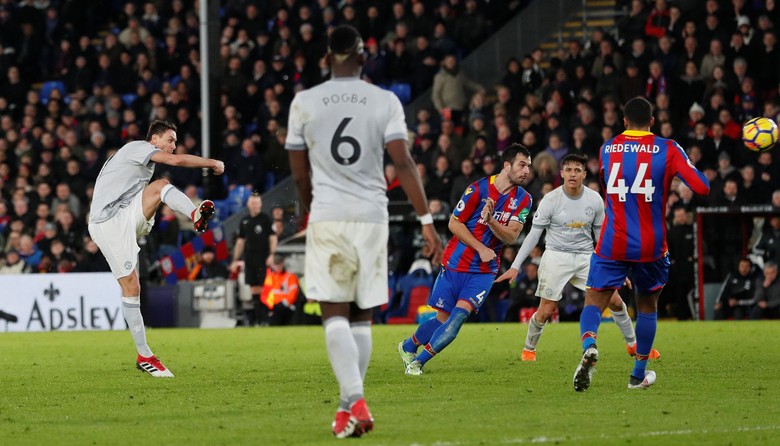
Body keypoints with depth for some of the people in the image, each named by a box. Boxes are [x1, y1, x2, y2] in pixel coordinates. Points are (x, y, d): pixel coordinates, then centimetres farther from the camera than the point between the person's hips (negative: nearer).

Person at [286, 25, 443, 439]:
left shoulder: (304, 103, 2)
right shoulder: (385, 102, 1)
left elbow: (300, 175, 10)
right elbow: (403, 163, -7)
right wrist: (427, 220, -5)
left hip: (327, 218, -1)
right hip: (371, 217, 1)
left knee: (335, 315, -4)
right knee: (361, 316, 13)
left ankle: (355, 401, -23)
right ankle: (348, 406, 15)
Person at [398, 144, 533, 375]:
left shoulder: (523, 199, -1)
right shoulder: (478, 189, -12)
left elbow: (511, 236, -9)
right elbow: (454, 223, -7)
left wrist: (490, 220, -28)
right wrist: (481, 248, -13)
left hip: (485, 269, 2)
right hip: (456, 262, -2)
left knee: (461, 313, -16)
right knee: (443, 318, 1)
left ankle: (418, 361, -6)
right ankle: (408, 346, 29)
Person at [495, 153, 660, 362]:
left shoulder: (595, 200, -2)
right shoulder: (550, 200, -10)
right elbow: (533, 235, -5)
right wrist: (515, 267, -9)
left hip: (586, 257, 3)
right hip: (556, 257, -3)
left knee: (615, 301, -3)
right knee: (546, 311, -9)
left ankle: (633, 345, 17)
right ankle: (529, 348, 17)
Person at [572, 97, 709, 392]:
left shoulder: (607, 149, 4)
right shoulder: (667, 149, -5)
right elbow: (702, 188, -10)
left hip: (612, 244, 0)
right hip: (651, 246, 0)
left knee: (594, 302, -2)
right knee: (647, 306, 20)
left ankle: (588, 346, -34)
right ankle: (639, 374, 24)